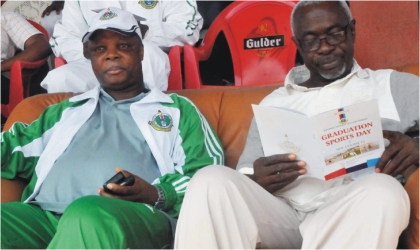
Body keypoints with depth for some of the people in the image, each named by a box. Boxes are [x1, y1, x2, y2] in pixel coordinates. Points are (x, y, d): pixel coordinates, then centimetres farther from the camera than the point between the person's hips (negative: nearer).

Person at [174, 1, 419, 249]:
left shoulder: (395, 86, 18)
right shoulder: (273, 102, 25)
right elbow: (245, 175, 18)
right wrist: (256, 181, -8)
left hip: (350, 214, -2)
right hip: (280, 214, 2)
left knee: (382, 191, -35)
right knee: (211, 180, -25)